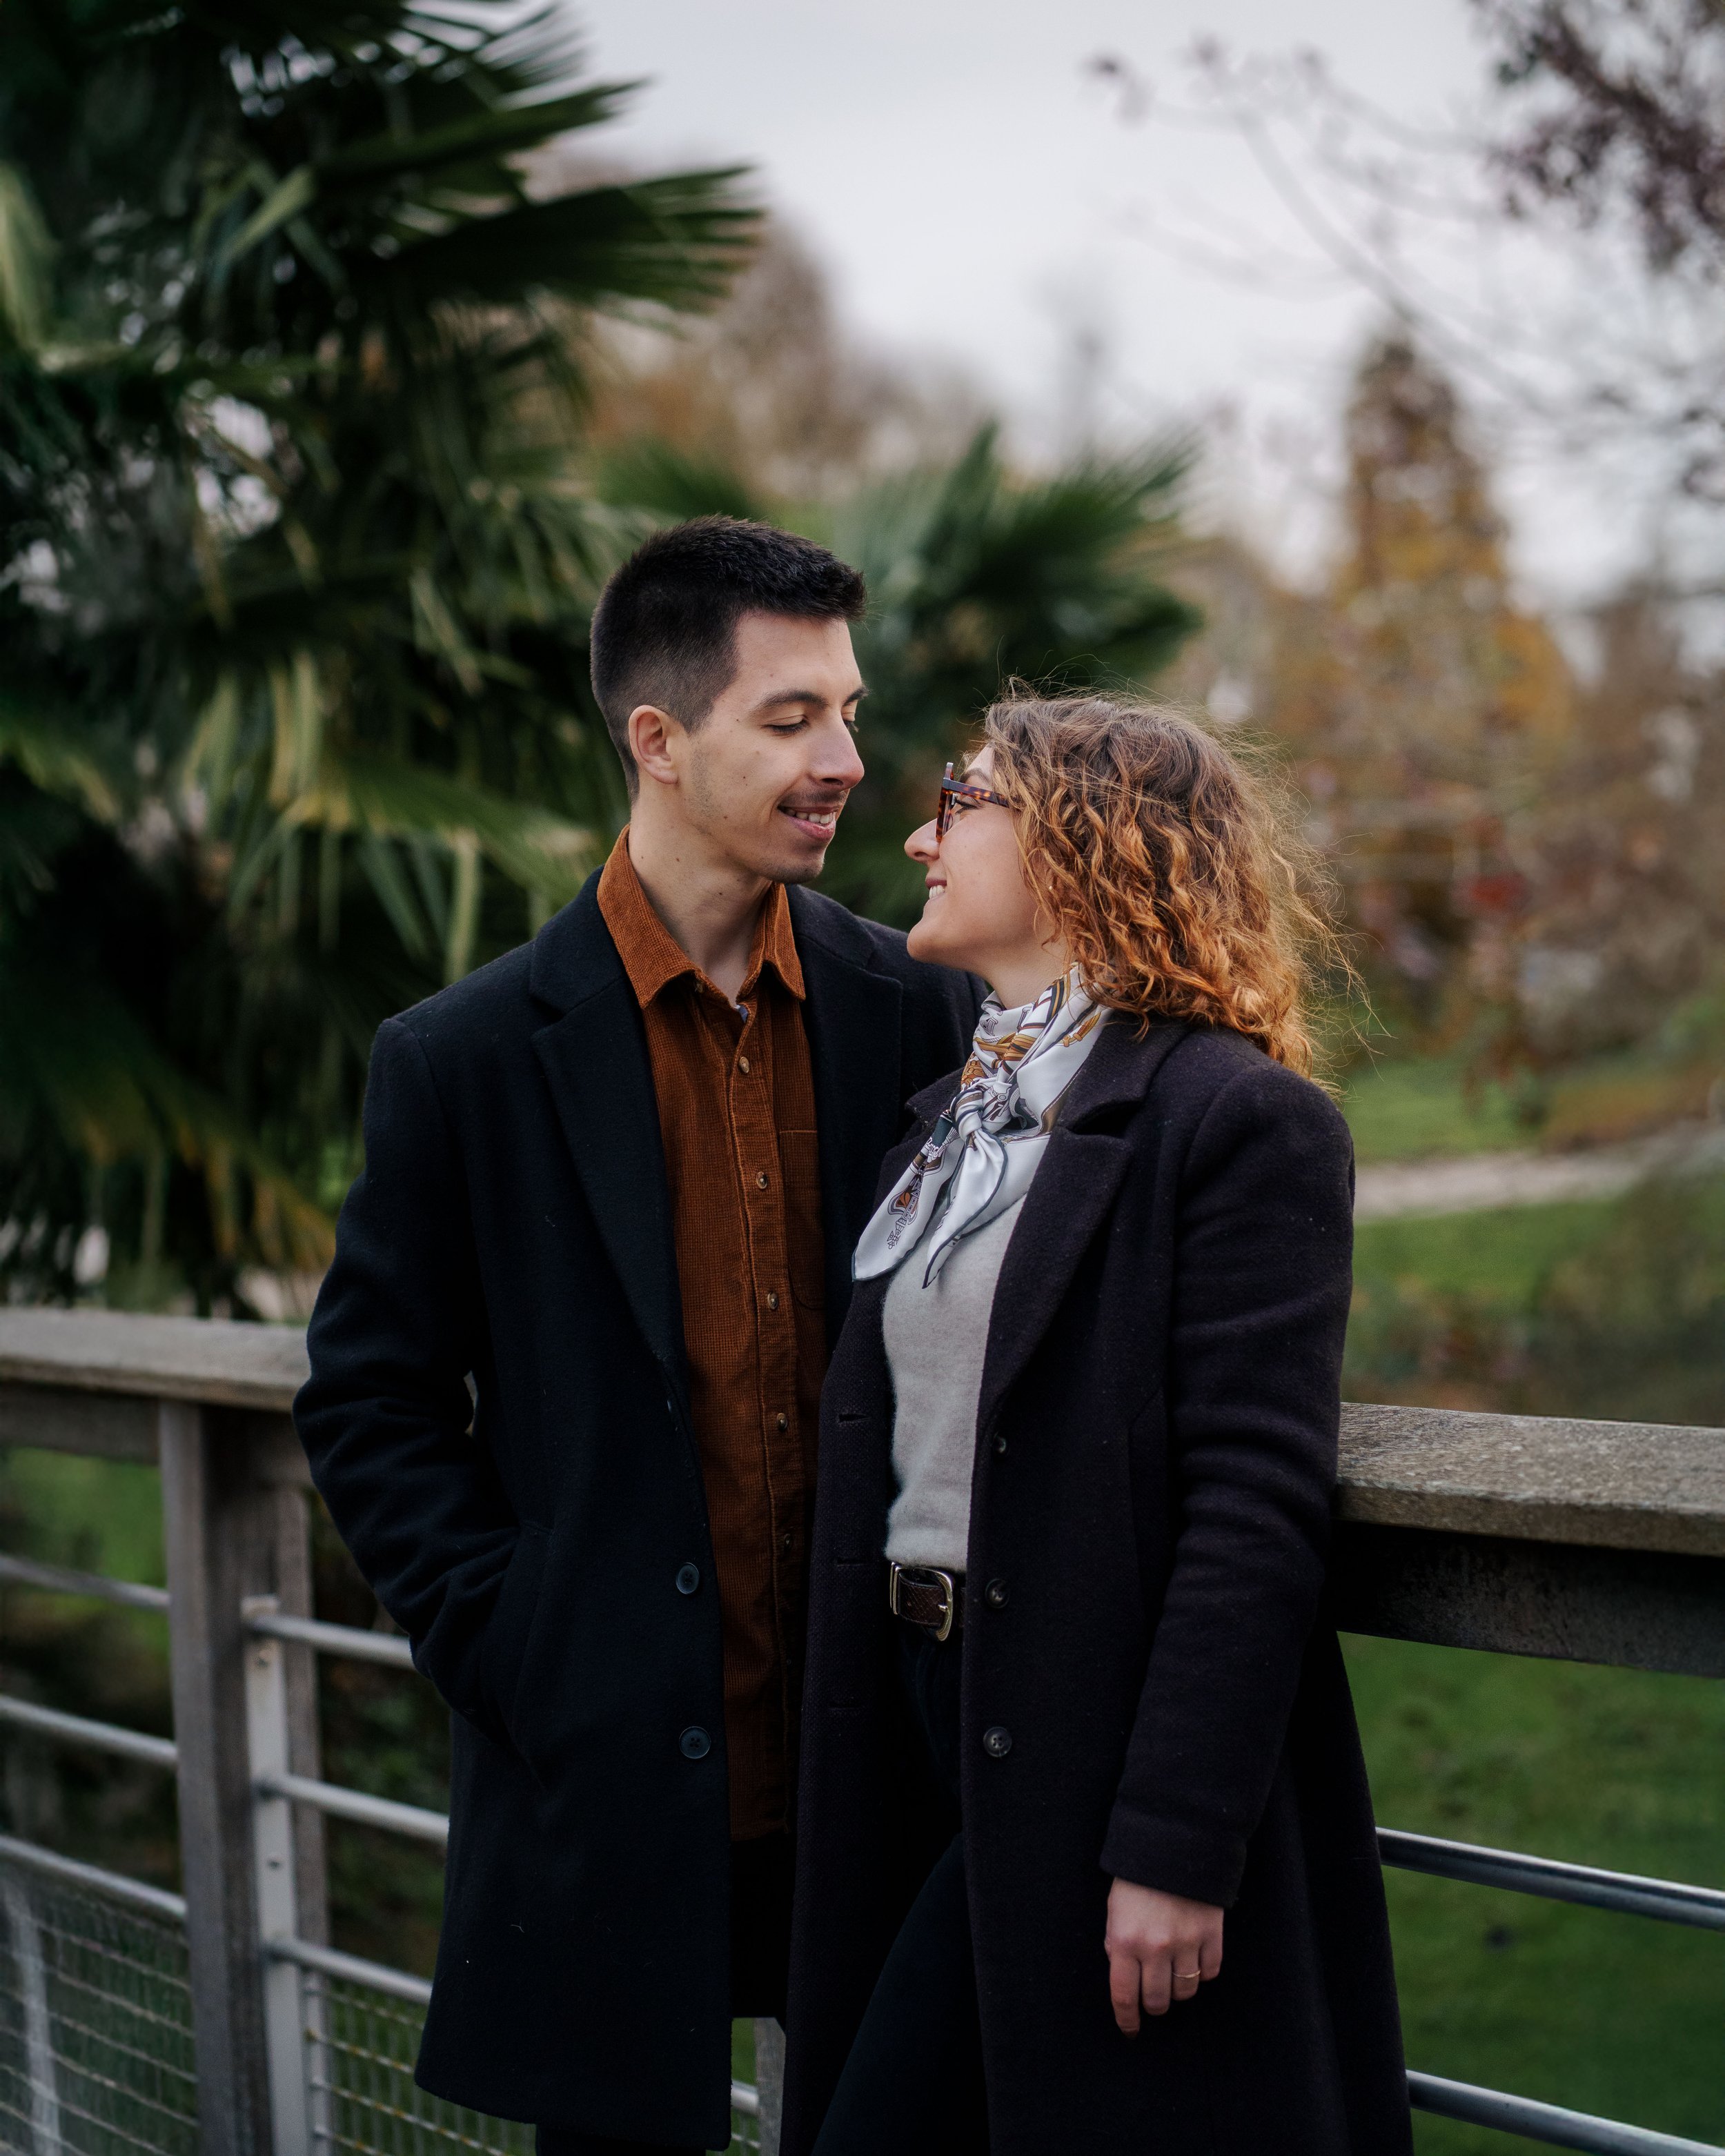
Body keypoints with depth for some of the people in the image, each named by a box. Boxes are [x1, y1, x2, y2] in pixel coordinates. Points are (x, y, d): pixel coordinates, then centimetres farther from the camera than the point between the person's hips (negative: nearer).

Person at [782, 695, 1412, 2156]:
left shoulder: (1242, 1121, -11)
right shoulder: (951, 1117, 15)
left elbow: (1258, 1508, -17)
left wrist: (1173, 1849, -21)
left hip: (1098, 1756, -8)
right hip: (934, 1732, 8)